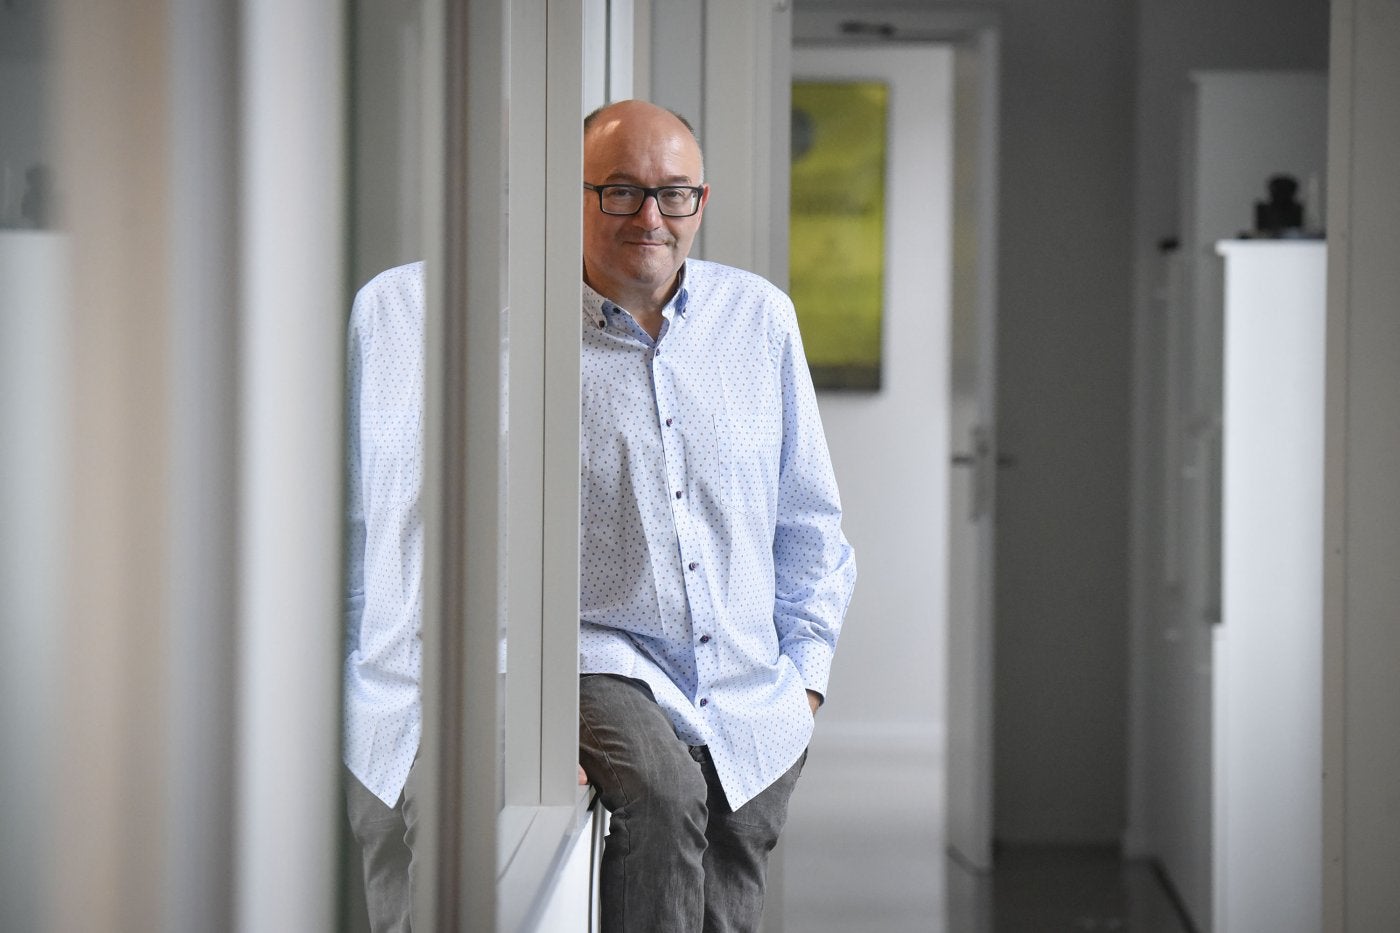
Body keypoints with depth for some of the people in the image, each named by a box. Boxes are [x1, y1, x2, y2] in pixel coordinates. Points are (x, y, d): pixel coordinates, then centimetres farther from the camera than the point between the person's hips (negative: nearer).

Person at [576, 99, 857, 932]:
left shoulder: (760, 318, 8)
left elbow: (807, 518, 15)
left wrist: (806, 669, 8)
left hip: (751, 708, 4)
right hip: (602, 666, -4)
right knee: (662, 792, -32)